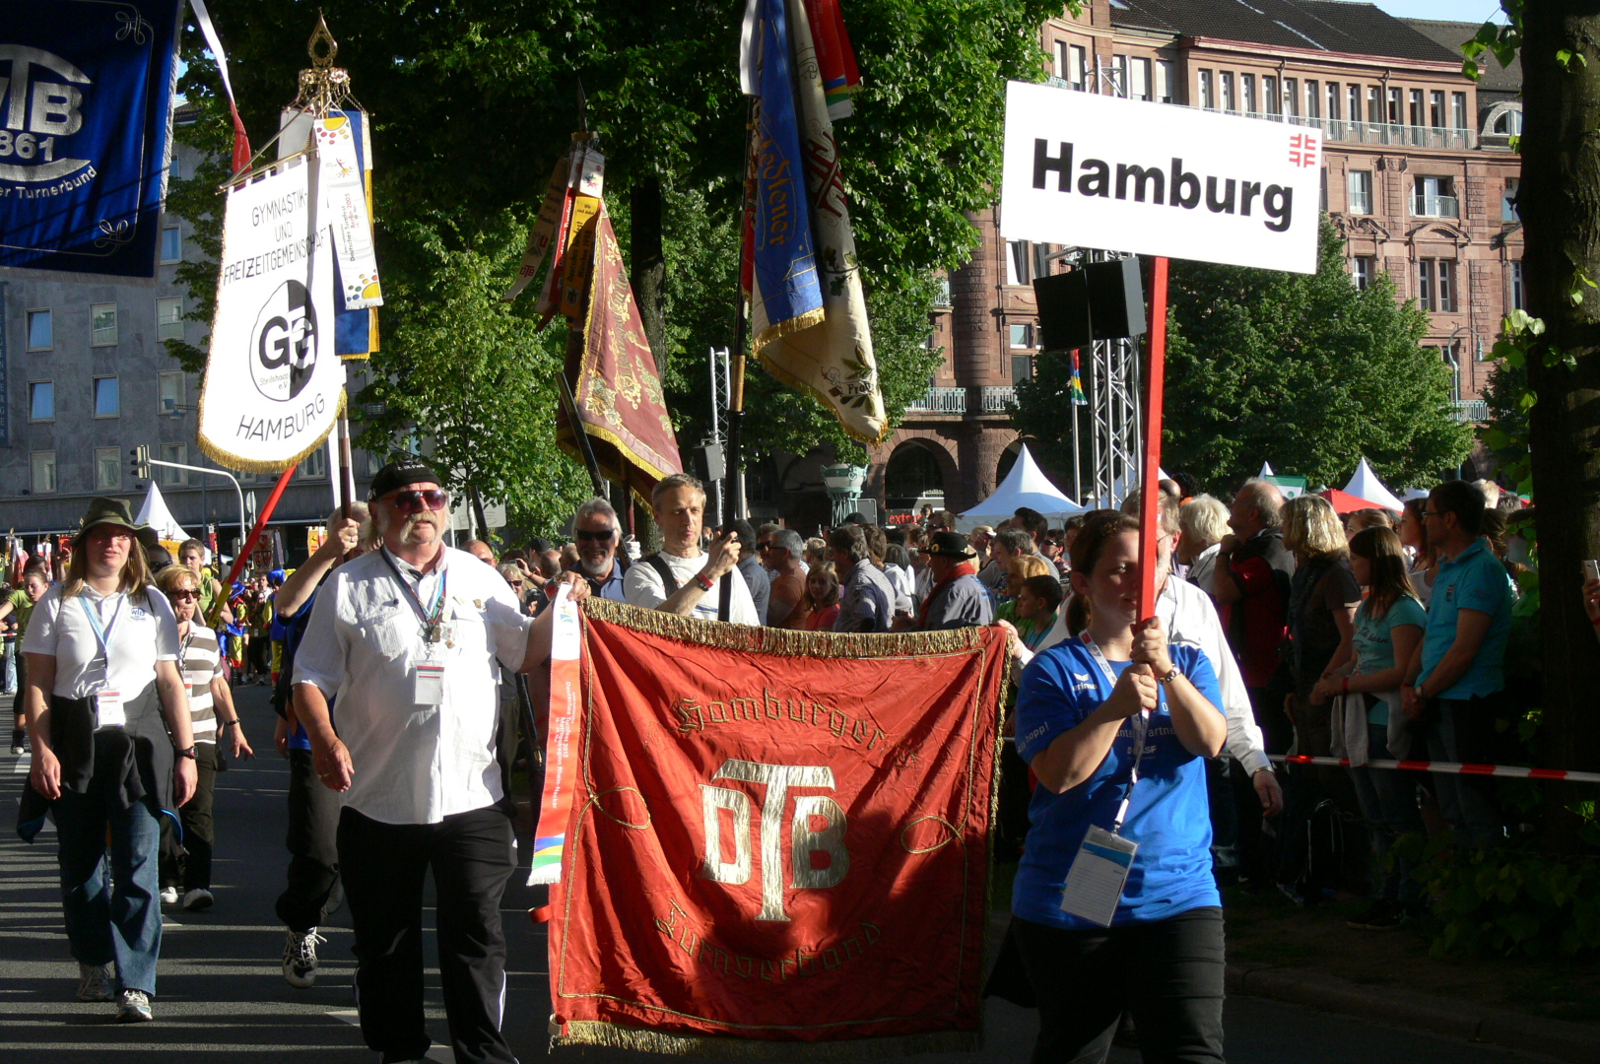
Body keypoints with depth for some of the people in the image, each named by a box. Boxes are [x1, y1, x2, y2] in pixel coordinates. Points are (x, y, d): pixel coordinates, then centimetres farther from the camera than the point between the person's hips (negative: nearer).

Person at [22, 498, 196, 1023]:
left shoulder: (152, 604, 10)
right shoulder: (58, 603, 7)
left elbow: (171, 683, 11)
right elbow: (37, 683, 3)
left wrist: (185, 753, 5)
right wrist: (42, 750, -8)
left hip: (138, 741, 0)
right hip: (74, 745, 0)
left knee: (137, 863, -9)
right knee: (80, 861, 8)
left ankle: (135, 984, -11)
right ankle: (93, 964, 27)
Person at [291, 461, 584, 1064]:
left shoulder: (479, 579, 12)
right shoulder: (348, 587, 4)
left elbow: (523, 651, 18)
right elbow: (310, 679, 3)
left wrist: (559, 610, 0)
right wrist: (325, 740, -14)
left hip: (471, 795, 1)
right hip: (379, 799, -1)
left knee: (476, 933, 0)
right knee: (386, 939, 8)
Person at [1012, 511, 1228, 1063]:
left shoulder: (1187, 662, 12)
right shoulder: (1054, 670, 0)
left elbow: (1211, 742, -8)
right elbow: (1058, 773, -13)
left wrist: (1167, 671, -22)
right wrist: (1117, 706, -24)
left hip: (1178, 896, 1)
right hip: (1070, 903, -1)